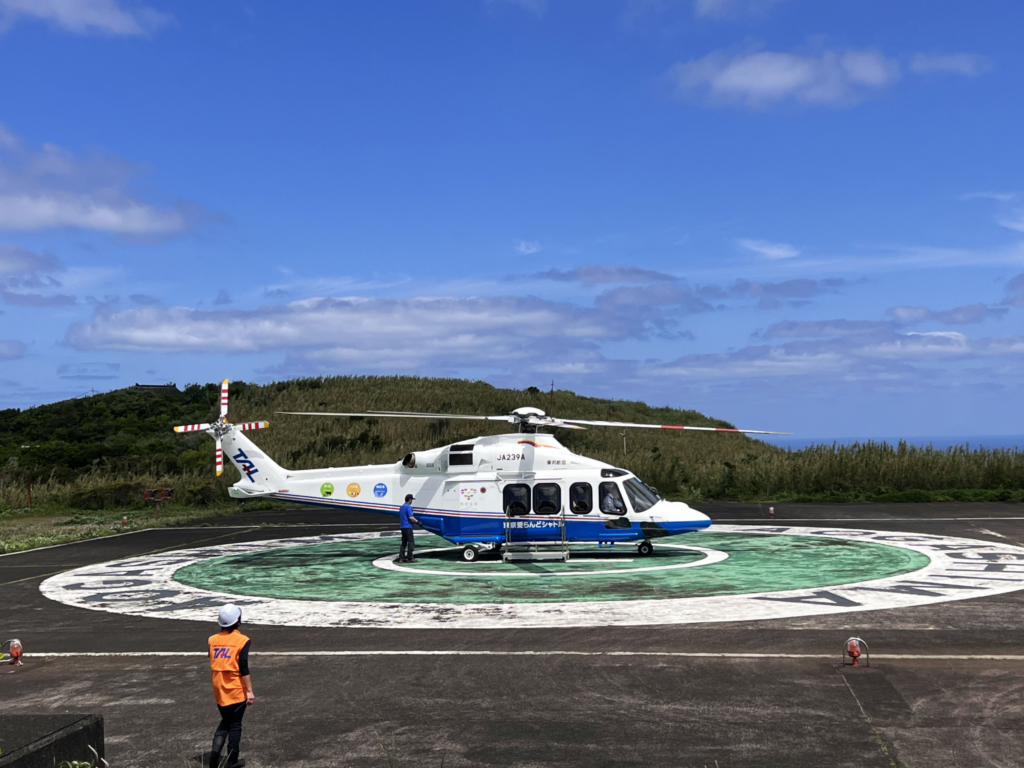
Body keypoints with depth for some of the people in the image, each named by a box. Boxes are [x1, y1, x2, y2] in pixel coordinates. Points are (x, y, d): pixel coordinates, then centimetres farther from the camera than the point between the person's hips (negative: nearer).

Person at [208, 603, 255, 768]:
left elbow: (212, 666, 10)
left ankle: (216, 747, -2)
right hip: (237, 690, -4)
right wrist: (249, 691, -9)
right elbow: (243, 669, -14)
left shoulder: (213, 640, 3)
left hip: (219, 690, 4)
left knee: (225, 721, 20)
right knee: (235, 725, 9)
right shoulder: (241, 640, -11)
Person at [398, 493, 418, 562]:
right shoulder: (408, 507, -13)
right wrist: (417, 521, -10)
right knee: (410, 542, -4)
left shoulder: (402, 507, 16)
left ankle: (401, 558, 8)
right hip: (408, 527, -9)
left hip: (402, 527, 9)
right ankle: (410, 558, -5)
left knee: (404, 543, 11)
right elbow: (411, 517, -21)